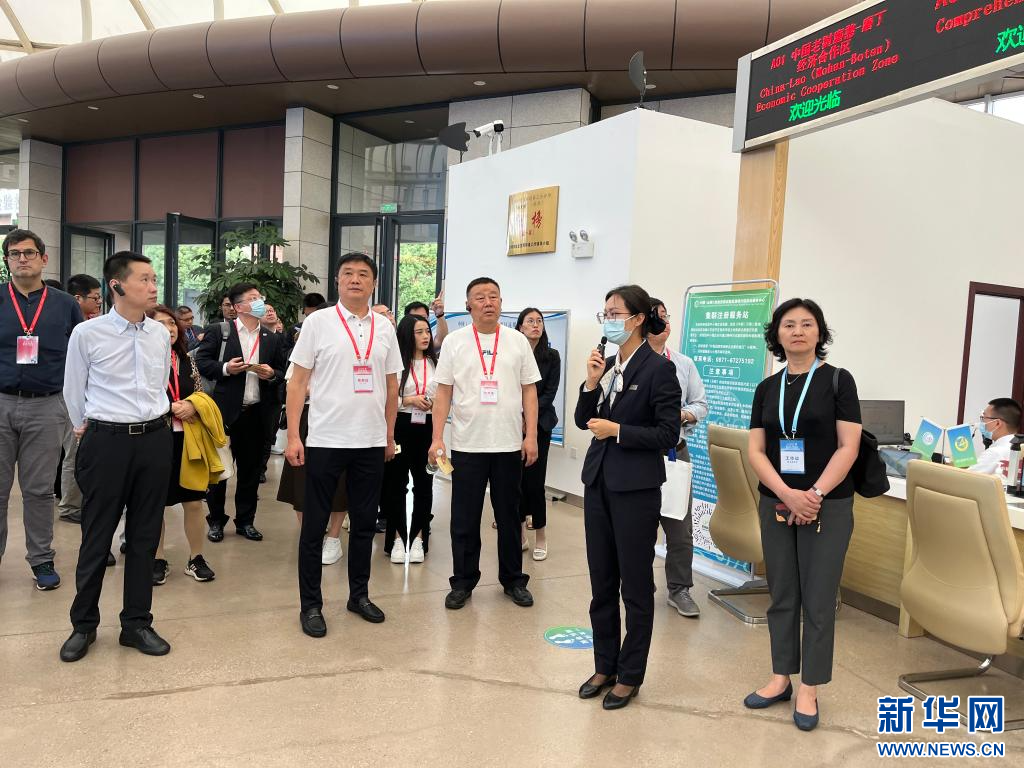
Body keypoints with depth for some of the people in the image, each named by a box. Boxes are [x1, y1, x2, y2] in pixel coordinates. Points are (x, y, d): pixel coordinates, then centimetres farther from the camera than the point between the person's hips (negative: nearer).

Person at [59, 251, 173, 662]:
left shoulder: (161, 333, 3)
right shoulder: (87, 333, -7)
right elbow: (73, 392, 5)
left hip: (154, 438, 4)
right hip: (107, 440, -3)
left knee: (145, 536, 11)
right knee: (97, 536, 6)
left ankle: (137, 623, 24)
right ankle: (83, 624, 25)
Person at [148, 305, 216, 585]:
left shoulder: (187, 359, 8)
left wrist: (192, 406, -9)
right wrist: (172, 408, -15)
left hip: (188, 437, 3)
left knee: (194, 500, 5)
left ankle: (196, 558, 18)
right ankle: (158, 560, 22)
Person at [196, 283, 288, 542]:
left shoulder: (272, 339, 9)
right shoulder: (218, 332, 0)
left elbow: (283, 373, 11)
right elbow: (201, 362, -1)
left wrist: (272, 374, -10)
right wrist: (224, 368, -17)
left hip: (257, 413, 3)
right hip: (225, 411, -3)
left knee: (251, 469, 10)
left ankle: (245, 521, 23)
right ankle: (216, 521, 23)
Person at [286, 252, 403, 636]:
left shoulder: (385, 328, 7)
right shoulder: (318, 322, -2)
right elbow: (298, 382, -3)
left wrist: (389, 436, 12)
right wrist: (293, 436, -9)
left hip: (371, 443, 3)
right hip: (325, 441, -3)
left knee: (364, 524, 13)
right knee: (314, 526, 6)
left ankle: (359, 595, 29)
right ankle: (310, 605, 19)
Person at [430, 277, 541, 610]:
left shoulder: (517, 341, 3)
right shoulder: (455, 341, 1)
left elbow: (529, 390, 4)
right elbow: (443, 392, 1)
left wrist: (531, 436, -3)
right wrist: (437, 438, -6)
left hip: (509, 444, 1)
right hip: (467, 444, -1)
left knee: (509, 515, 12)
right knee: (465, 518, 7)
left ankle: (513, 579, 26)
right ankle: (463, 582, 22)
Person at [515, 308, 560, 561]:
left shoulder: (551, 356, 3)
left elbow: (550, 393, -1)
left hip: (539, 423, 0)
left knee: (534, 479, -3)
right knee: (517, 478, 1)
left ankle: (541, 534, 9)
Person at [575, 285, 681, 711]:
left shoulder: (658, 368, -11)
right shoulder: (606, 362, 7)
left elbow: (668, 435, -13)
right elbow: (583, 420, 8)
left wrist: (617, 431, -17)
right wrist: (591, 382, -6)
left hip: (635, 488, -6)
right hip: (598, 482, 7)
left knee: (635, 585, 7)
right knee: (601, 582, 15)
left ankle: (630, 675, 22)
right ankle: (605, 665, 30)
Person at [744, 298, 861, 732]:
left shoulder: (838, 380, -3)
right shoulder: (767, 388, 7)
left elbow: (848, 448, -8)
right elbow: (756, 451, 2)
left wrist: (815, 495, -18)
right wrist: (786, 494, -14)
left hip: (828, 507, -3)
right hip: (776, 505, 3)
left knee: (817, 599, 3)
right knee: (782, 595, 11)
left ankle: (809, 690, 17)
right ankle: (781, 678, 25)